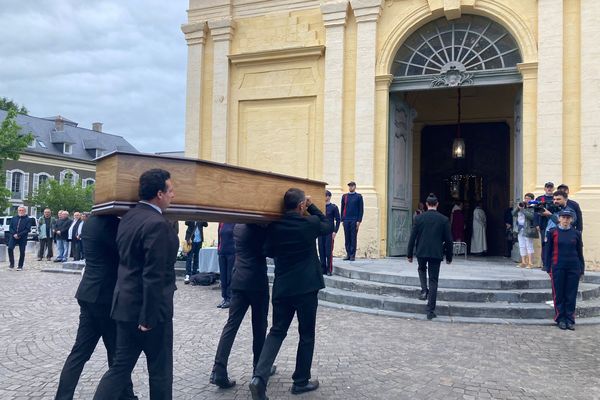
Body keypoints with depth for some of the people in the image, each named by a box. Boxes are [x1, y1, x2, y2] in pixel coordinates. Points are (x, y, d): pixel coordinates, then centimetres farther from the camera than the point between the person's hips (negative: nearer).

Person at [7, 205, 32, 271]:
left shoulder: (27, 219, 1)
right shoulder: (14, 218, 13)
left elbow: (27, 229, -7)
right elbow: (10, 227, 10)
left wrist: (19, 235, -15)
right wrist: (14, 234, -8)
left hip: (22, 238, -2)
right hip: (13, 237, 3)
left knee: (22, 252, 0)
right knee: (10, 248, -14)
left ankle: (20, 266, 12)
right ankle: (11, 264, -1)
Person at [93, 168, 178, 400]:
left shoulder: (129, 217, 7)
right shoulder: (157, 224, -21)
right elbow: (153, 276, -24)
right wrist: (149, 318, -19)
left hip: (126, 304, 8)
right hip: (149, 309, -8)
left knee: (121, 366, 16)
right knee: (160, 371, 9)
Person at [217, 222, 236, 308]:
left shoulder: (236, 223, -6)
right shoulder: (222, 223, 10)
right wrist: (219, 249, 11)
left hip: (232, 253, -5)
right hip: (222, 253, 6)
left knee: (230, 277, 0)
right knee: (223, 277, 8)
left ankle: (230, 299, 8)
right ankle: (224, 298, 17)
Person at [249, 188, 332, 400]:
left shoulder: (274, 226, -1)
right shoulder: (310, 223, -10)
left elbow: (268, 252, 12)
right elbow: (327, 226, 11)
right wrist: (312, 206, 14)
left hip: (281, 287, 4)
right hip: (306, 288, -3)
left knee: (277, 331, 11)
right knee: (306, 335, 11)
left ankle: (259, 377, -4)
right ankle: (301, 381, 20)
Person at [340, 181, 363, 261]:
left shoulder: (358, 197, 2)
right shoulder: (344, 196, 11)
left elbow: (361, 209, 0)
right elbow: (342, 208, 12)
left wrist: (359, 221, -8)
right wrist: (342, 219, 5)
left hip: (354, 221, -3)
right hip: (346, 220, 3)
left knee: (353, 238, 0)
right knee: (347, 238, 4)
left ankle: (352, 255, 4)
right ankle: (348, 254, 11)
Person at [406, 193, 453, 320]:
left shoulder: (419, 218, -3)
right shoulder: (444, 219, -2)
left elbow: (412, 237, -1)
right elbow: (448, 240, 1)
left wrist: (409, 254, 8)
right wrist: (449, 256, 11)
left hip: (421, 252, 0)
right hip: (436, 253, 0)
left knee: (422, 269, 31)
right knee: (433, 281, 5)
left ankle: (424, 290, 9)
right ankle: (431, 311, 6)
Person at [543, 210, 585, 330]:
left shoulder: (576, 233, 4)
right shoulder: (552, 232, -1)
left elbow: (580, 252, 9)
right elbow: (548, 251, 2)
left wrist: (582, 269, 7)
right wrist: (548, 268, -1)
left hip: (573, 268, 1)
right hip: (558, 268, -1)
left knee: (571, 295, 5)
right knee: (559, 294, 4)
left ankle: (570, 320, 14)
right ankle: (560, 320, 14)